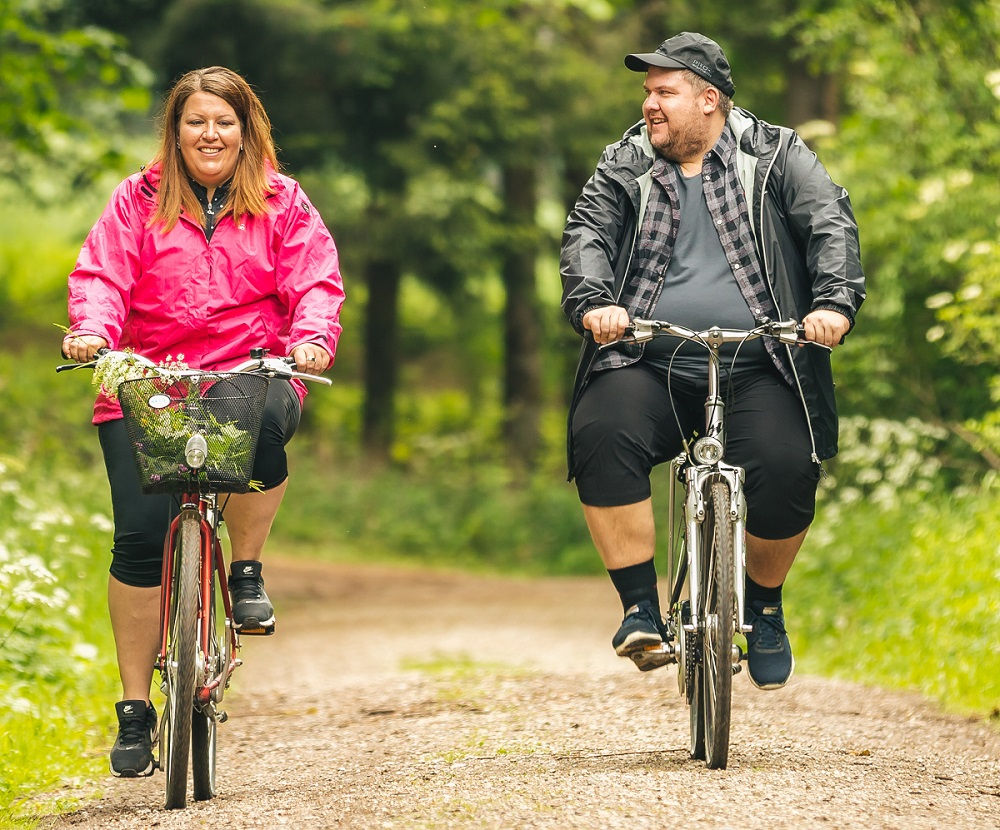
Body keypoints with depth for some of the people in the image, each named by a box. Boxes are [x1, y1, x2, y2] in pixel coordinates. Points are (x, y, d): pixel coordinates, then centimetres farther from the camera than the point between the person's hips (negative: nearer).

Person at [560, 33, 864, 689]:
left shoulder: (775, 156, 10)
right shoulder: (625, 167, 16)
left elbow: (832, 224, -2)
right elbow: (586, 234, 2)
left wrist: (835, 301, -21)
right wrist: (594, 302, -20)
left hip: (756, 369, -1)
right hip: (649, 364, 1)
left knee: (787, 468, -25)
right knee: (602, 438, -30)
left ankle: (765, 606, 6)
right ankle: (641, 609, -21)